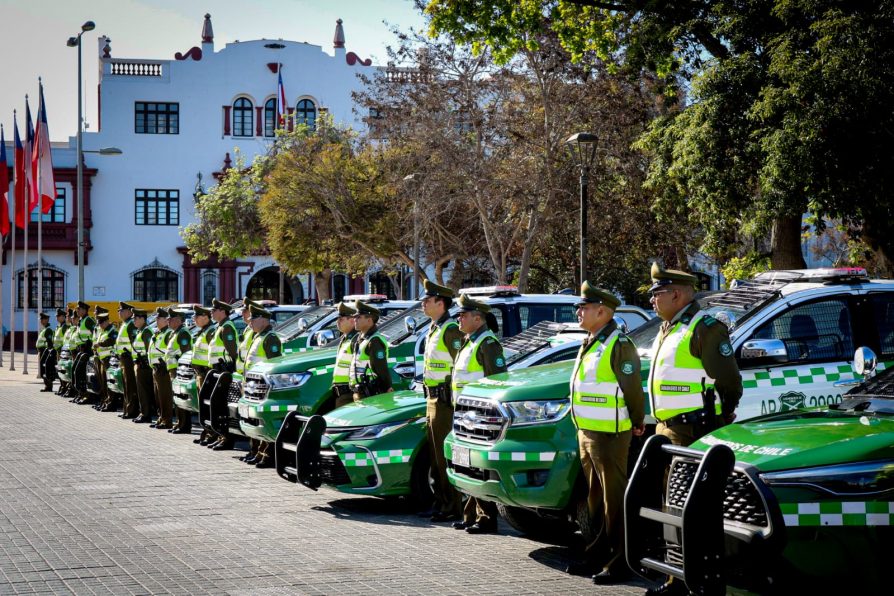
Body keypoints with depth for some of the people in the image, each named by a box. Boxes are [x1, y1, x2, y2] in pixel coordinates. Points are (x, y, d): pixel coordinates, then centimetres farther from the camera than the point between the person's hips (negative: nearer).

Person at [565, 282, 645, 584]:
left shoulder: (619, 345, -15)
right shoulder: (590, 343, 16)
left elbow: (632, 389, -16)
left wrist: (636, 423, -8)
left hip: (609, 436, -10)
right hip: (587, 433, 10)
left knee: (615, 501, -6)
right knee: (595, 499, 16)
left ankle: (620, 562, -3)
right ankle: (597, 552, 25)